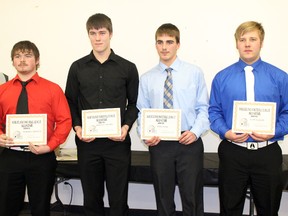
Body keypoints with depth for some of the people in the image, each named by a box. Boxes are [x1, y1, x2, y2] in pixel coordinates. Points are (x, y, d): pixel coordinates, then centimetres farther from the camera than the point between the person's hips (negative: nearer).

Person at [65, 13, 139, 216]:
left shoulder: (128, 68, 2)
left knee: (118, 199, 6)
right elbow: (70, 102, 8)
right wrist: (77, 127, -7)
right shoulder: (78, 67, 5)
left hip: (118, 142, -1)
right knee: (91, 198, 13)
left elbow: (134, 103, 6)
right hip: (87, 142, 2)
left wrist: (126, 126, -9)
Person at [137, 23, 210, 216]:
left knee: (192, 199, 5)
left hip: (189, 142, -1)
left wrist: (195, 131, -14)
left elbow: (203, 108, 1)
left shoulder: (195, 73, 2)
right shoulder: (147, 78, 7)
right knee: (164, 200, 14)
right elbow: (142, 113, 7)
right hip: (159, 144, 2)